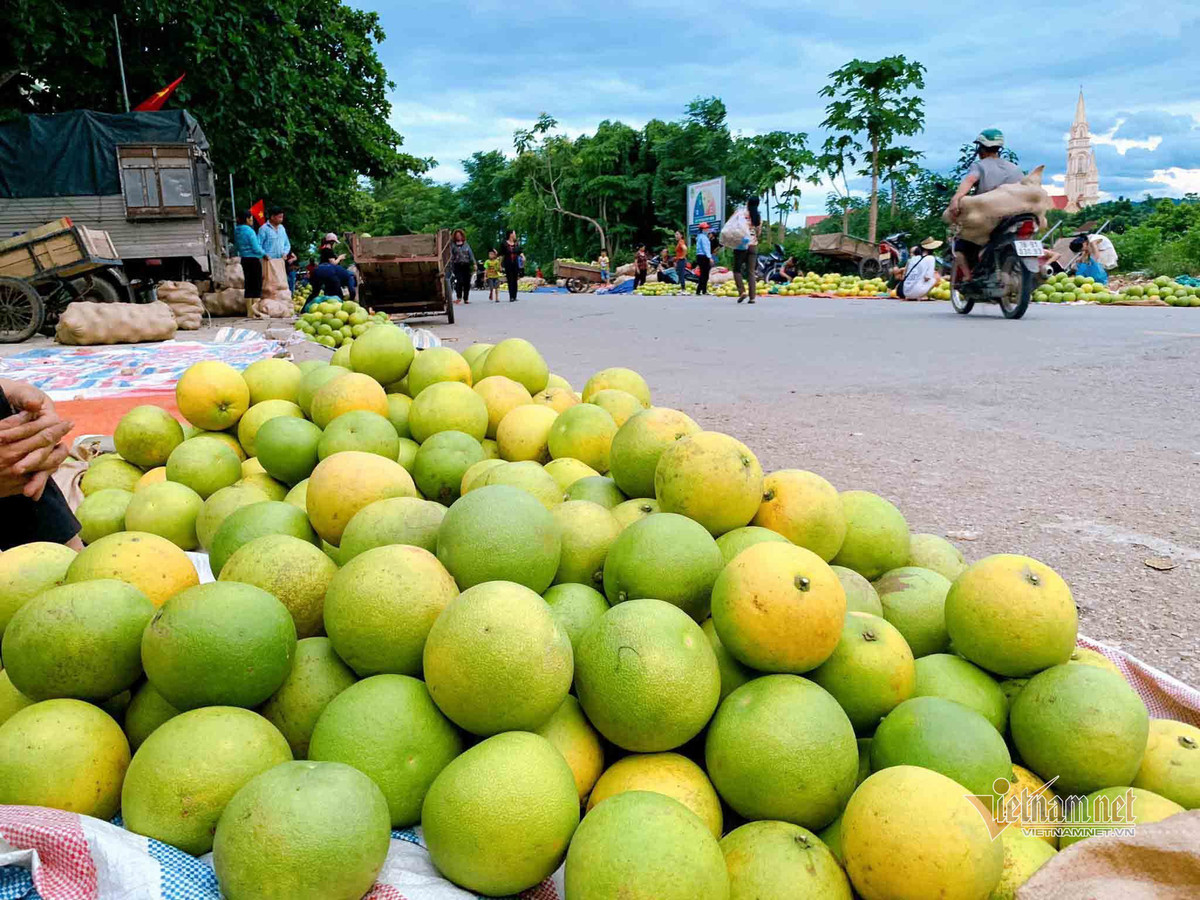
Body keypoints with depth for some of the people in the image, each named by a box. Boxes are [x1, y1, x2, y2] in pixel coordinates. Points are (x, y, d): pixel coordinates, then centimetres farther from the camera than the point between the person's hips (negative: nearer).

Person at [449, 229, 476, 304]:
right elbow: (451, 256, 3)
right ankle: (459, 297, -9)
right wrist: (451, 267, -3)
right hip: (458, 265, -2)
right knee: (459, 281, -16)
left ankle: (466, 298, 11)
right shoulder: (453, 245, 5)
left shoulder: (466, 244, 12)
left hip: (466, 265, 2)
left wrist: (474, 264, 3)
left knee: (467, 282, 2)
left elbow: (471, 254, 12)